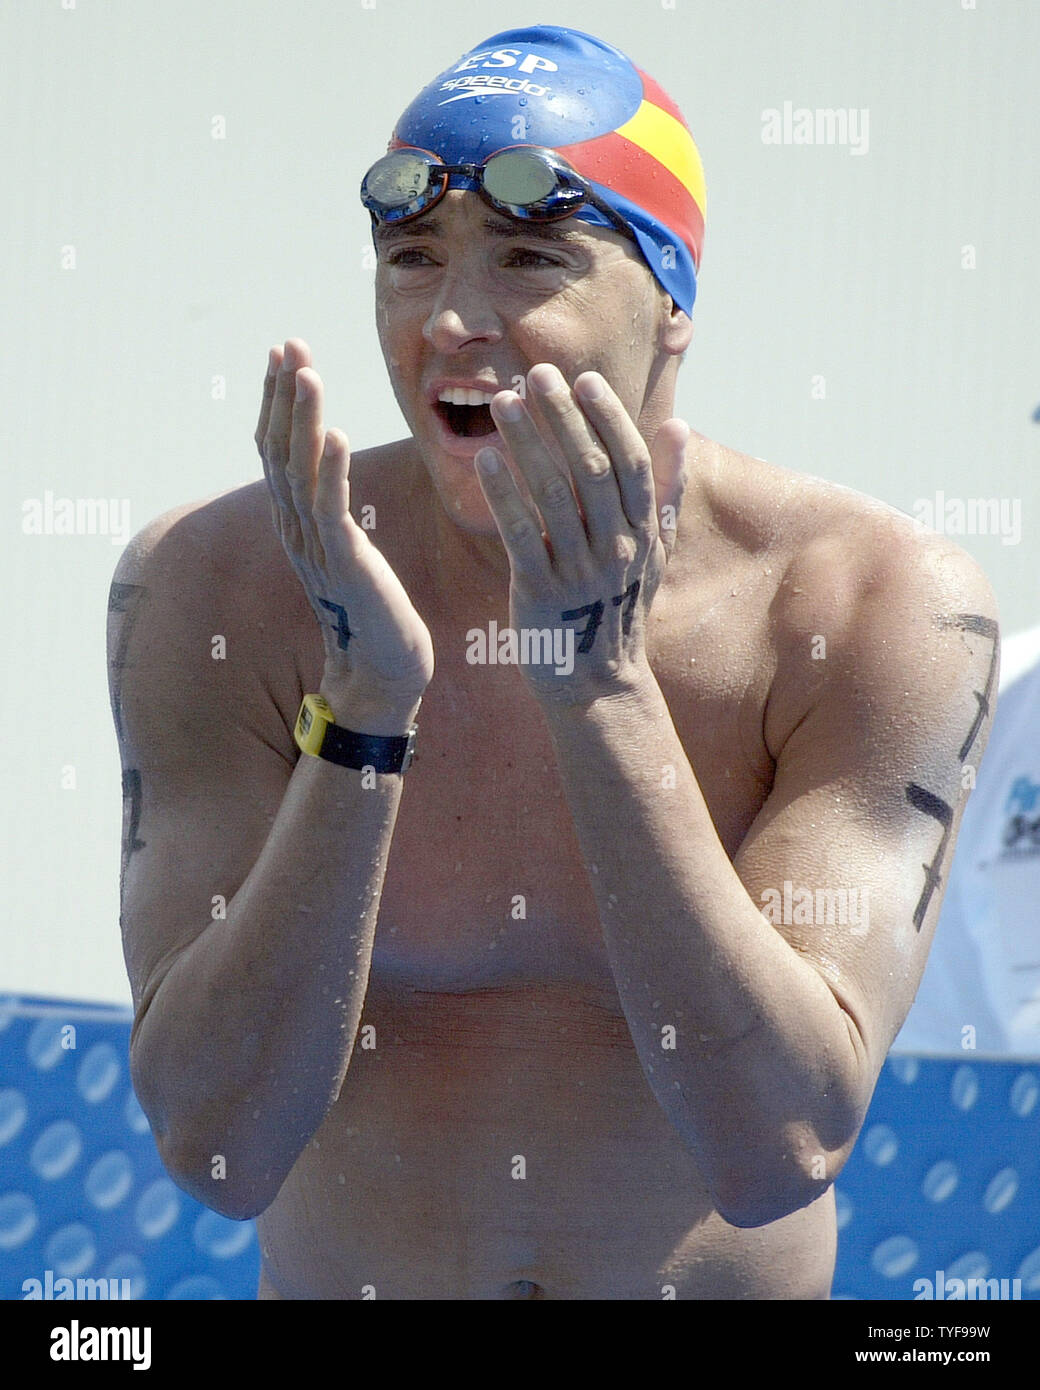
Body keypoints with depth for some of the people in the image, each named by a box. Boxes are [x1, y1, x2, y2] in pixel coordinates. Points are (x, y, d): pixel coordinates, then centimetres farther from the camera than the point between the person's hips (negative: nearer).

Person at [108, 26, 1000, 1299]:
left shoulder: (889, 608, -10)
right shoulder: (212, 587, -7)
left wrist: (602, 684, -23)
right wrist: (365, 705, -23)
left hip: (728, 1286, 0)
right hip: (339, 1286, 0)